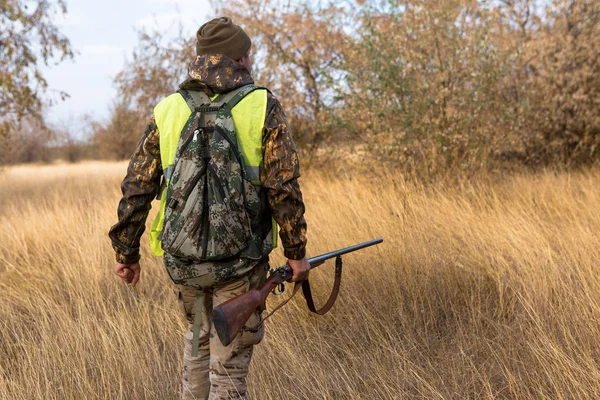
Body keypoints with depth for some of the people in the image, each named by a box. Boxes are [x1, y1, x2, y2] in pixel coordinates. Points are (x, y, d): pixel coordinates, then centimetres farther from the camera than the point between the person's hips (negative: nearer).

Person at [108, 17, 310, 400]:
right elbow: (284, 189, -11)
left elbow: (137, 187, 3)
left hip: (183, 256, 4)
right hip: (240, 260, -4)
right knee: (229, 358, 8)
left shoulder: (168, 110, 3)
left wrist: (127, 252, 12)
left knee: (199, 335, 27)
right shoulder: (264, 108, -6)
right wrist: (296, 252, -1)